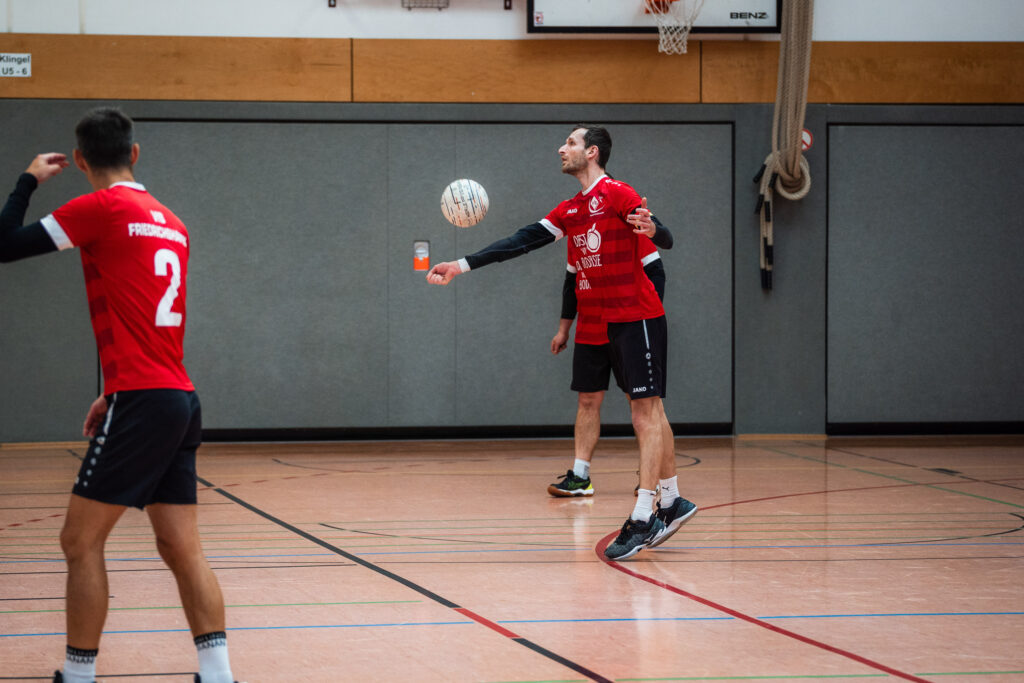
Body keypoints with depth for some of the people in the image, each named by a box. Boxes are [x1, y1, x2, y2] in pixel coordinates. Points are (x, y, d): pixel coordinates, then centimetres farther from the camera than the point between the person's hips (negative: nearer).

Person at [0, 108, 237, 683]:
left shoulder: (102, 207, -6)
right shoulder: (171, 223, 17)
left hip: (142, 400, -8)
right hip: (181, 398, 8)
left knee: (81, 543, 0)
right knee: (182, 548, 6)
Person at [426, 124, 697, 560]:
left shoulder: (617, 194, -12)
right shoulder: (570, 210, 14)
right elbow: (523, 242, 12)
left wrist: (649, 227, -42)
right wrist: (462, 265, 7)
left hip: (641, 318, -9)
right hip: (612, 323, 9)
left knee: (646, 413, -9)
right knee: (645, 413, 12)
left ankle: (643, 517, -13)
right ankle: (671, 502, 18)